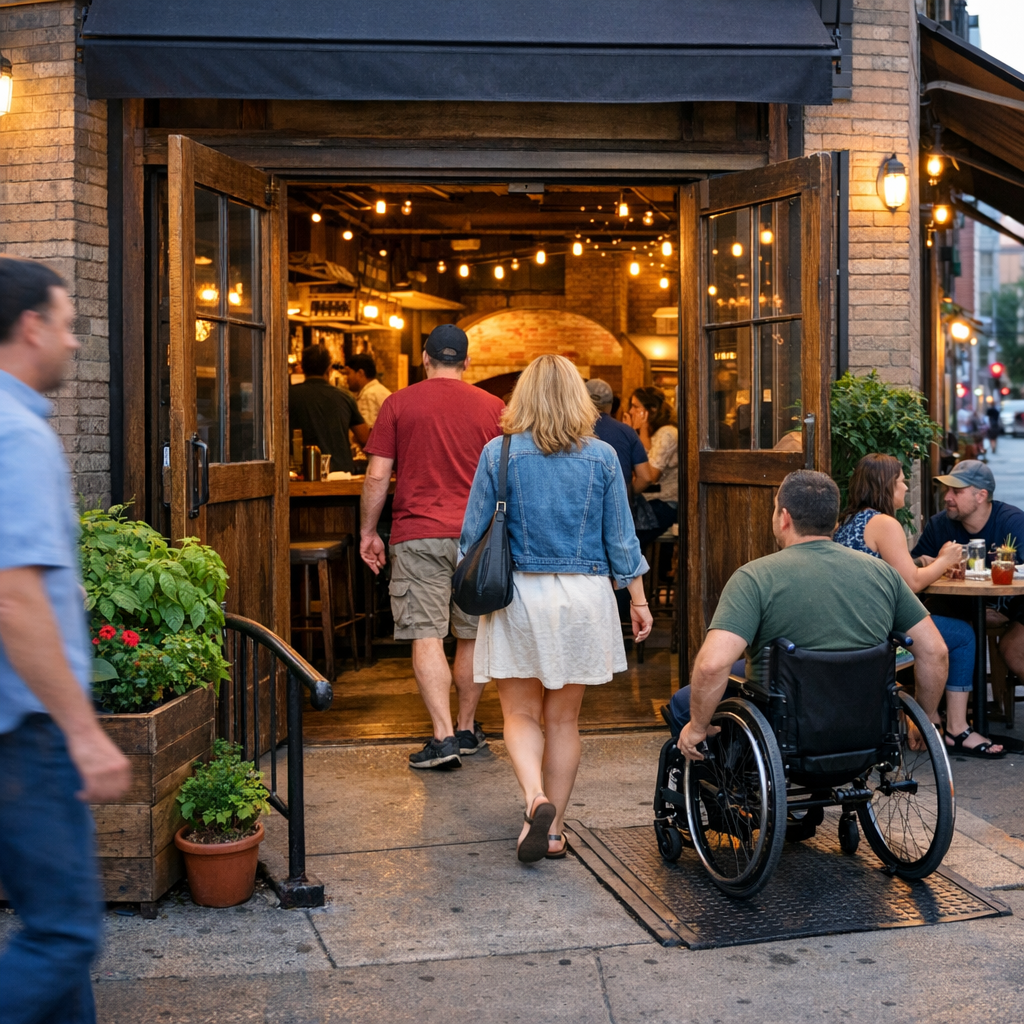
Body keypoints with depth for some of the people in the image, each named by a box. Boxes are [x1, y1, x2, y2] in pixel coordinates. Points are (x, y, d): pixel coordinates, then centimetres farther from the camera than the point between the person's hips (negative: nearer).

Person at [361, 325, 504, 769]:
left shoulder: (399, 403, 2)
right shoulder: (492, 407, 6)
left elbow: (377, 476, -1)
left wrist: (368, 532, 9)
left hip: (418, 535, -2)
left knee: (427, 636, -4)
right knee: (472, 635, 13)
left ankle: (444, 737, -11)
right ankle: (467, 729, 22)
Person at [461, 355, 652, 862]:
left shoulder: (499, 453, -4)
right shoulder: (602, 456, 0)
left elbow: (474, 534, -1)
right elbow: (621, 538, 3)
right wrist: (638, 600, 12)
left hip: (518, 593, -2)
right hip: (584, 595, 2)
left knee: (521, 714, 7)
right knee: (563, 718, 11)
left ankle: (535, 798, -18)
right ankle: (553, 829, 16)